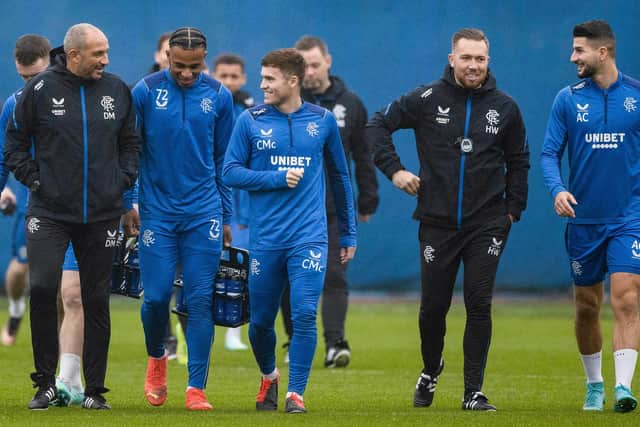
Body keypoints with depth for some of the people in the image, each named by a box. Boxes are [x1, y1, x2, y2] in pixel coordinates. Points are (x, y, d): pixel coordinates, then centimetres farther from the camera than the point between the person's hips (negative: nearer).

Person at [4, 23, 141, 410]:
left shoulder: (117, 90, 6)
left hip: (102, 214, 3)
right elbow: (15, 141, 6)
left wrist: (124, 179, 5)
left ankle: (95, 389, 13)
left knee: (97, 300, 5)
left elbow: (131, 142, 18)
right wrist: (32, 177, -4)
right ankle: (46, 383, -3)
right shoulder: (40, 89, -3)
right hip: (50, 211, -3)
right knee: (42, 287, -16)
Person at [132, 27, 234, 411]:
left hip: (204, 213, 1)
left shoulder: (219, 96, 3)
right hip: (157, 212, -1)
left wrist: (226, 217, 11)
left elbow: (224, 160, 11)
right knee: (156, 296, -4)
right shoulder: (146, 91, -3)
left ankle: (196, 389, 0)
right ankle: (157, 358, 26)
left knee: (201, 300, -4)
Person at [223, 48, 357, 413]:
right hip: (265, 238, 1)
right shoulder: (251, 121, 2)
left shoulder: (322, 120, 6)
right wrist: (278, 179, -10)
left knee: (305, 315, -13)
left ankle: (295, 393, -5)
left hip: (309, 237, -1)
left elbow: (340, 176, 15)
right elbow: (231, 172, 0)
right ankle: (269, 376, 34)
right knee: (261, 320, 6)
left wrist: (349, 232, 17)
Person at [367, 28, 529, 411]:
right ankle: (431, 370, 33)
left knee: (479, 307, -5)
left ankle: (474, 391, 0)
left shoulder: (505, 107, 4)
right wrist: (393, 169, -6)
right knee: (433, 306, 5)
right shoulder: (427, 100, -2)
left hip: (486, 225, 0)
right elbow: (379, 125, 5)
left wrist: (513, 209, 8)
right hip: (438, 222, 0)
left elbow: (518, 161, 15)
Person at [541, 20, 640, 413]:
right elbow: (550, 153, 1)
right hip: (584, 218, 2)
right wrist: (557, 189, -18)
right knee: (587, 307, 9)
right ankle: (594, 385, 26)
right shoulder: (568, 99, 2)